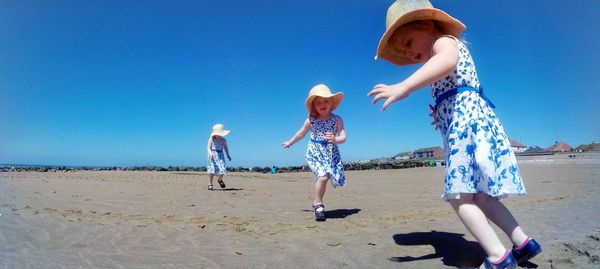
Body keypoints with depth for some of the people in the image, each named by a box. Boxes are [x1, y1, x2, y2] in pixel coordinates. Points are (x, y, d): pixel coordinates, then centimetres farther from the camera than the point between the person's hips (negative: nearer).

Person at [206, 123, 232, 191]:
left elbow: (225, 148, 13)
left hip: (220, 155, 2)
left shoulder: (223, 140, 1)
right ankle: (210, 184, 8)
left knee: (222, 169, -9)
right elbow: (208, 147, -8)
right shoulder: (211, 139, -4)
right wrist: (210, 153, -27)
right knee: (211, 169, -5)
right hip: (212, 155, -1)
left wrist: (228, 155, 11)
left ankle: (219, 180, 24)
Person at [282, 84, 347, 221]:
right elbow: (301, 133, 14)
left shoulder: (337, 119, -5)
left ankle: (317, 202, 29)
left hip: (331, 154, 2)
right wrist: (290, 142, 26)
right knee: (323, 177, -20)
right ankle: (318, 204, -1)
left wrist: (335, 140, -33)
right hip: (314, 153, -1)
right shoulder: (310, 120, -3)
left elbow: (343, 137, -11)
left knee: (322, 178, 2)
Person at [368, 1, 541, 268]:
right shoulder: (450, 50, 31)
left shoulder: (444, 40, 0)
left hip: (466, 118, -10)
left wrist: (404, 86, -42)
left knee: (460, 196, -13)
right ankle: (523, 242, 18)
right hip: (469, 117, 10)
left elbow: (447, 60, -29)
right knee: (479, 195, 13)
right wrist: (440, 114, 20)